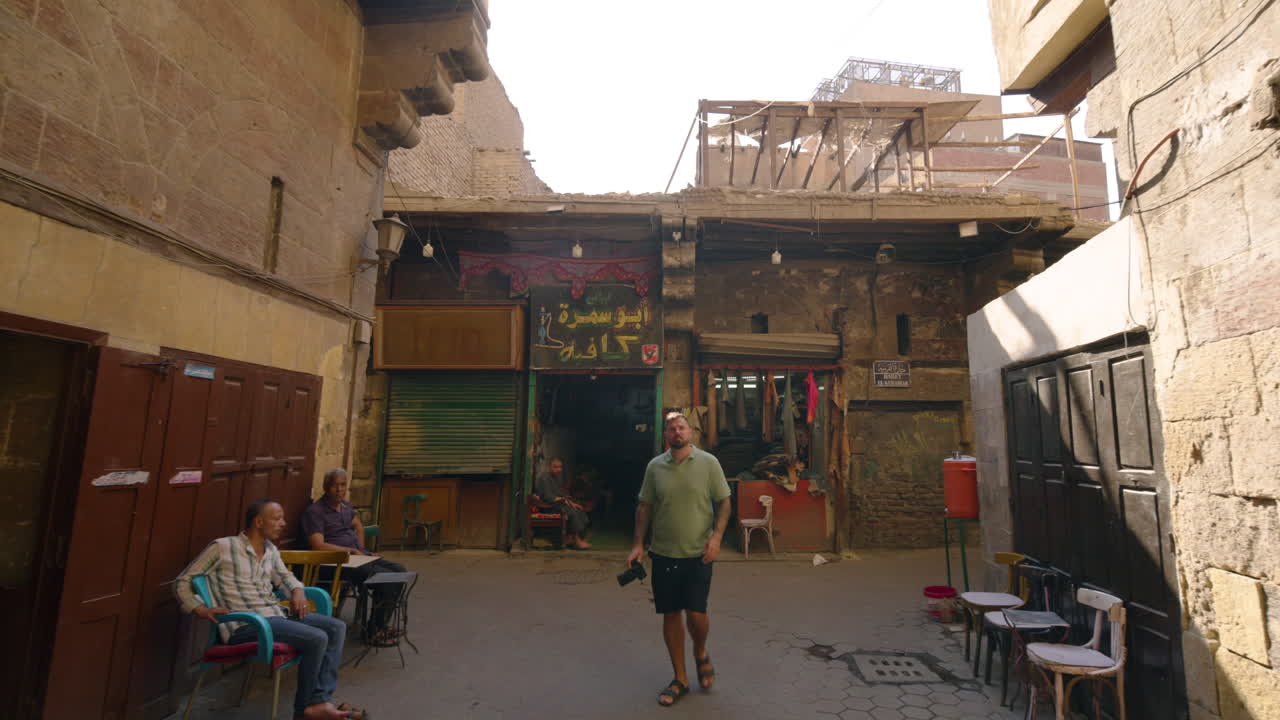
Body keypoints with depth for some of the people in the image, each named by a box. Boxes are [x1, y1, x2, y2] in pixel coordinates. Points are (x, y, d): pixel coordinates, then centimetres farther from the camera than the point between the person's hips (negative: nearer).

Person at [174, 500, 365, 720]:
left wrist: (297, 591, 7)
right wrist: (200, 609, -13)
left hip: (276, 616, 8)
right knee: (317, 639, -25)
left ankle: (320, 701, -15)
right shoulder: (222, 547, -3)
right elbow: (182, 582, 3)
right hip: (245, 626, -8)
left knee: (336, 627, -9)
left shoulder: (271, 550, 17)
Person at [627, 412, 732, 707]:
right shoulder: (655, 466, 2)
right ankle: (680, 679, 27)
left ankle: (701, 653, 29)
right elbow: (644, 506, 7)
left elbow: (723, 502, 0)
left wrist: (716, 536, -13)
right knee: (671, 615, 9)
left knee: (696, 613, -6)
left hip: (698, 554, -2)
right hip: (663, 554, 2)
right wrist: (638, 544, 1)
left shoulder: (708, 462, -4)